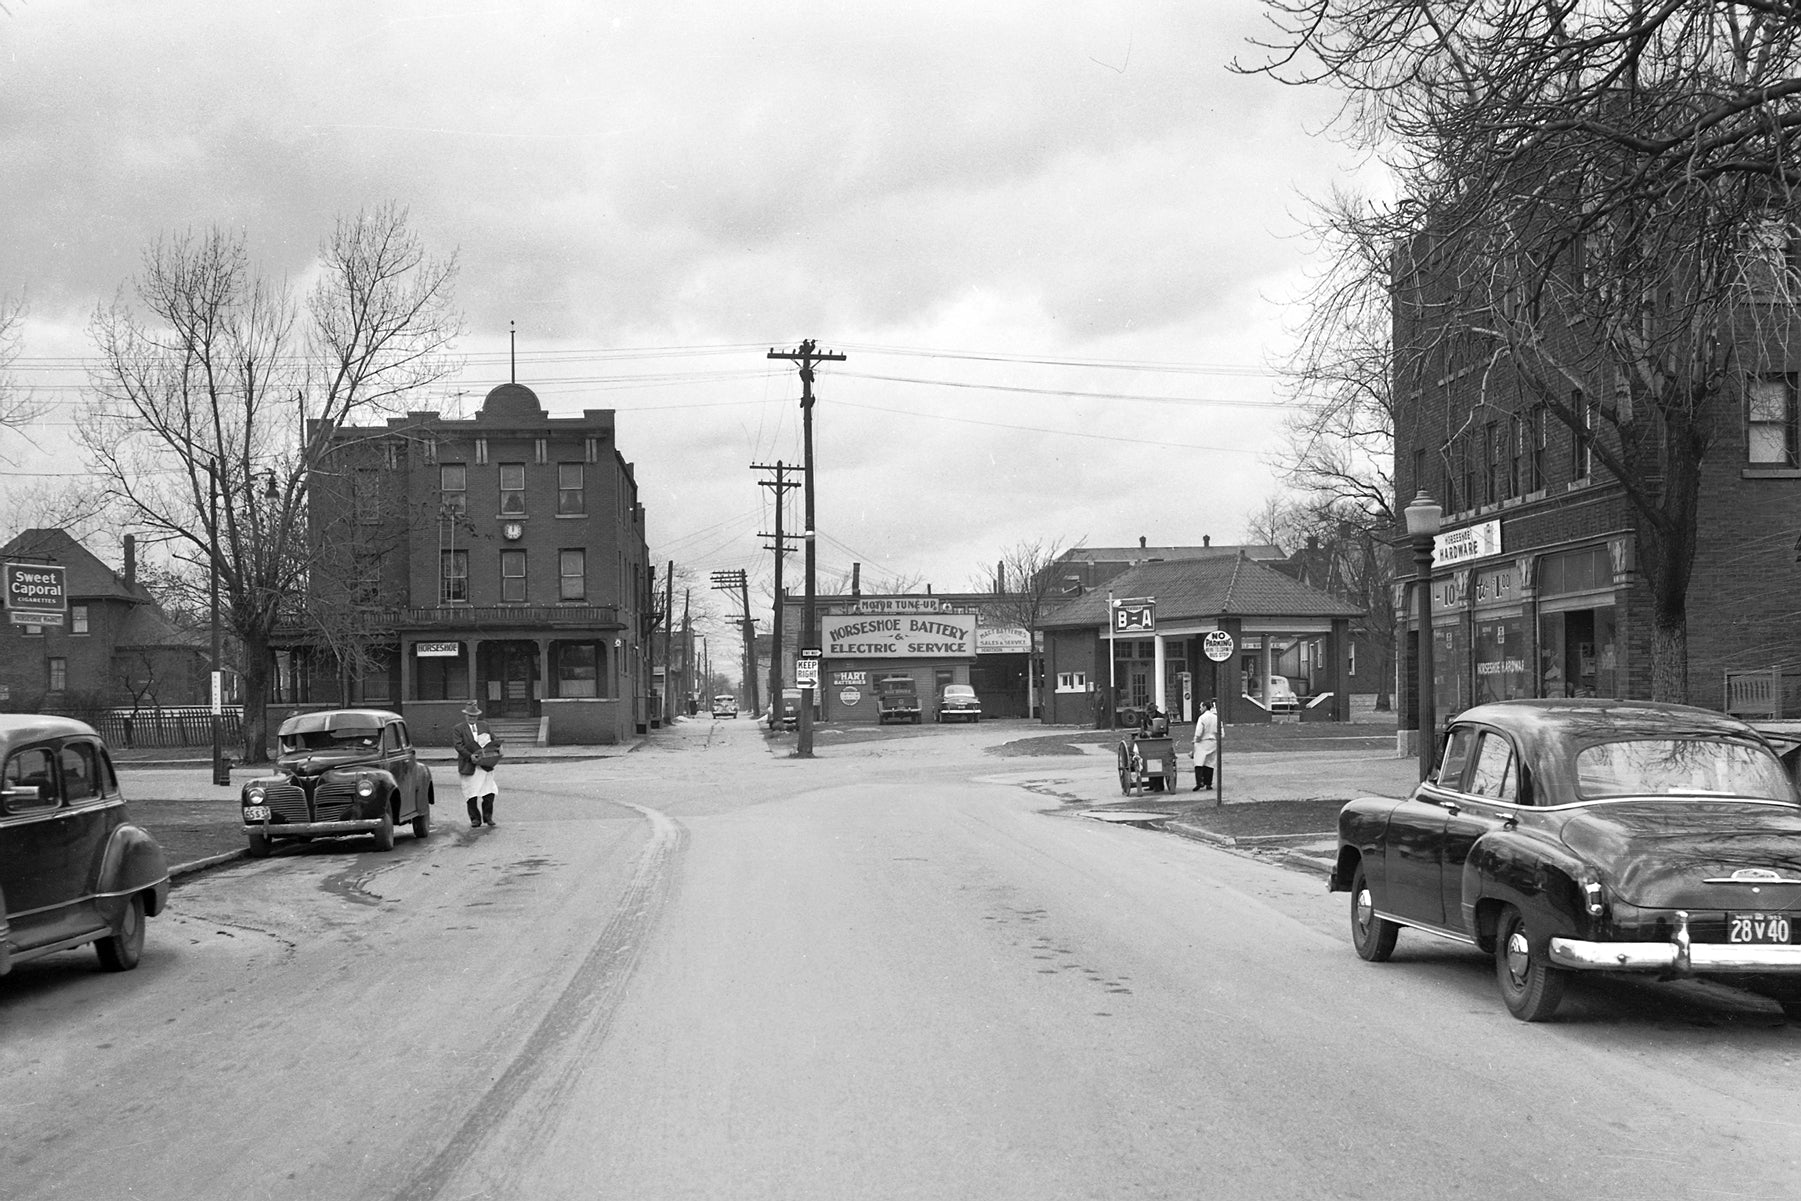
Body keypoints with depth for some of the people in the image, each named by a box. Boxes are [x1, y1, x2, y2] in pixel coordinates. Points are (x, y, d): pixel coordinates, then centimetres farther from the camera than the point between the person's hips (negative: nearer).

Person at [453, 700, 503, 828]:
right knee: (471, 795, 0)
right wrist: (470, 756, -20)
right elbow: (459, 745, -7)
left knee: (489, 793, -2)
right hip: (469, 767, -2)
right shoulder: (459, 729, 4)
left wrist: (497, 748, -7)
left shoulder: (484, 725, 15)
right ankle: (475, 819, 9)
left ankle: (488, 817, 12)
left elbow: (494, 740, 15)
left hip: (486, 765, 2)